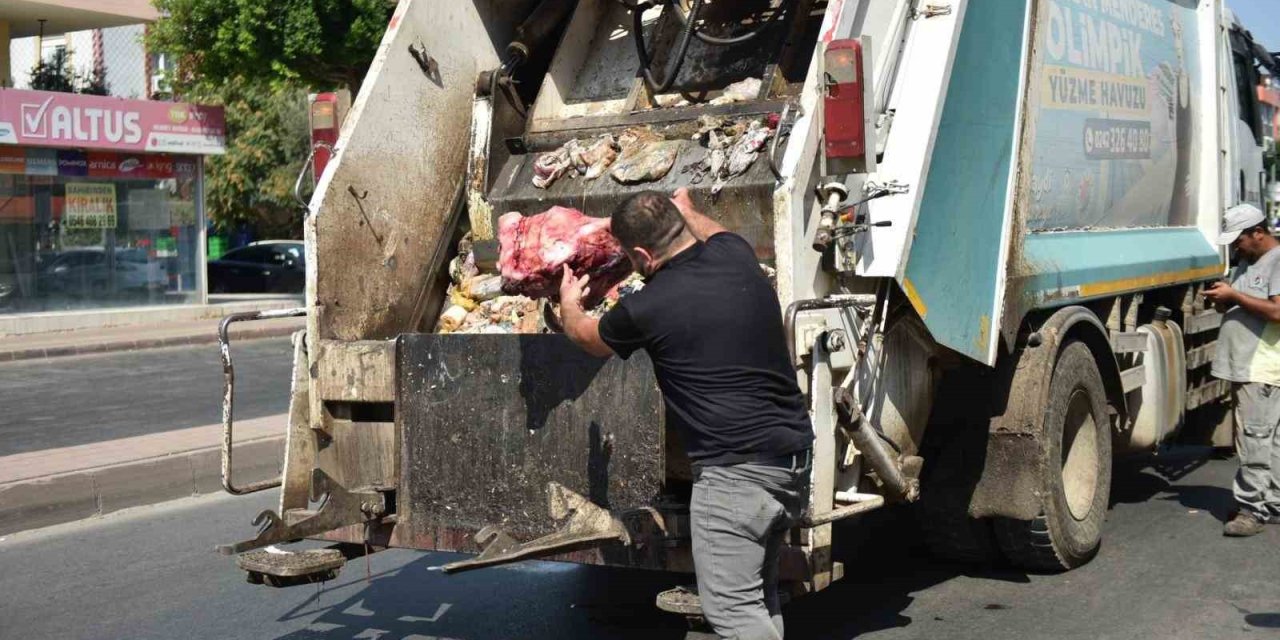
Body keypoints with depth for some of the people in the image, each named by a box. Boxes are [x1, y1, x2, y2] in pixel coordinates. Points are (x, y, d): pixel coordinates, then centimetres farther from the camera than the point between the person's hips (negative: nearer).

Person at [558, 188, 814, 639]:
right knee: (761, 594, 21)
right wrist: (685, 210, 53)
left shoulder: (645, 309, -12)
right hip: (795, 454, 8)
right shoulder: (736, 257, 3)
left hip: (735, 470, -8)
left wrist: (568, 304, 35)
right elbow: (715, 233, 33)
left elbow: (586, 336, 13)